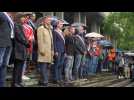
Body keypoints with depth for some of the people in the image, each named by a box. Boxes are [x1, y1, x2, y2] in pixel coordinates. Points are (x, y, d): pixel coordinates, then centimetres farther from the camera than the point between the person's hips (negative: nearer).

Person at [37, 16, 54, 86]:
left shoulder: (49, 29, 24)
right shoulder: (41, 28, -2)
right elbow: (40, 40, -11)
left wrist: (52, 51, 16)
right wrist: (42, 50, -18)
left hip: (49, 52, 8)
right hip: (44, 51, -8)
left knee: (47, 67, 9)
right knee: (43, 67, -8)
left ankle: (43, 81, 14)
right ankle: (44, 81, -8)